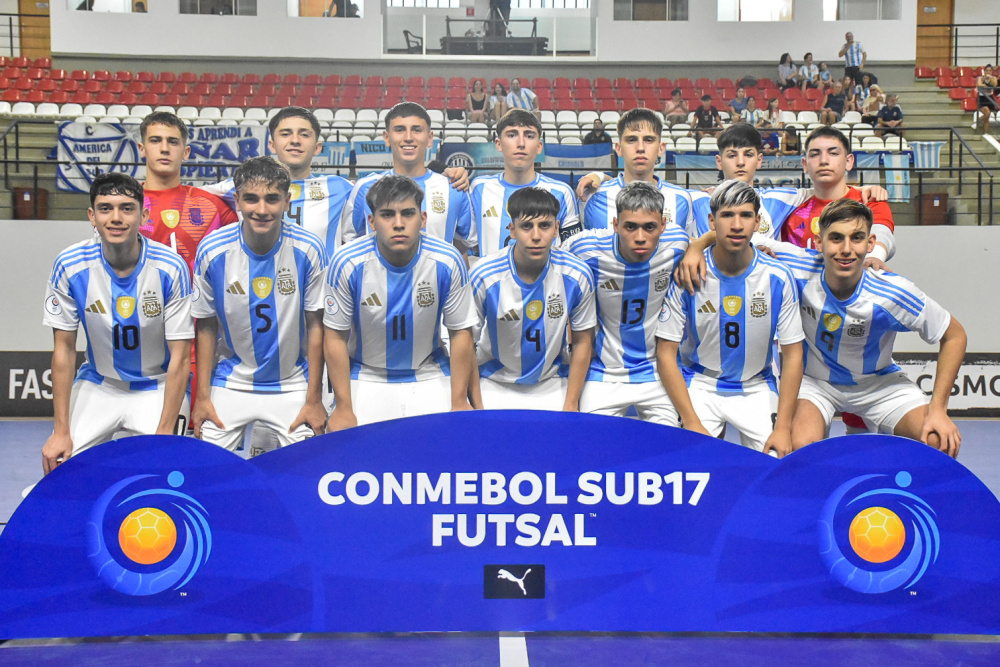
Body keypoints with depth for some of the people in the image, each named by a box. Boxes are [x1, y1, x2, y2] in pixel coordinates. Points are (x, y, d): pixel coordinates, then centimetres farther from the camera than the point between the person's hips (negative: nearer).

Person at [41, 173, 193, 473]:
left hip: (157, 388, -2)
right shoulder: (69, 266, -13)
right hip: (97, 386, 2)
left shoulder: (171, 268, -20)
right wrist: (61, 431, -8)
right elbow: (64, 349, -5)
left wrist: (163, 434, -20)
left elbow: (180, 358, -16)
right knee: (56, 466, -12)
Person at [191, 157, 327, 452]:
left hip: (291, 385, 0)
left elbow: (315, 325, -6)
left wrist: (314, 399, -5)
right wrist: (202, 396, -1)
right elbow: (206, 327, 0)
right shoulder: (212, 250, -11)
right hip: (230, 384, 1)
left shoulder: (308, 249, -13)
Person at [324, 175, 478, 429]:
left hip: (429, 377, 1)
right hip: (365, 378, -1)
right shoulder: (348, 263, -16)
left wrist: (459, 403, -5)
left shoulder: (447, 262, -14)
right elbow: (336, 337, -8)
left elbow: (461, 333, -5)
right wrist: (343, 408, -9)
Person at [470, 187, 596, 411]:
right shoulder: (483, 276, -17)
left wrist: (571, 405, -3)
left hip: (552, 387, 1)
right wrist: (477, 407, -10)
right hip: (495, 387, -1)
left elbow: (582, 342, -1)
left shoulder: (578, 275, -12)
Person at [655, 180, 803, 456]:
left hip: (757, 388, 1)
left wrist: (783, 427, -10)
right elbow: (666, 353, -9)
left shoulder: (778, 278, -8)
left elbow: (792, 355, -2)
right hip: (699, 385, -1)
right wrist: (693, 424, -16)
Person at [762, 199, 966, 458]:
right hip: (814, 380, -1)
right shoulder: (800, 269, -27)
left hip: (878, 383, 1)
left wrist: (938, 409, -18)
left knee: (943, 443, -18)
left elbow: (954, 336, -12)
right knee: (801, 446, -30)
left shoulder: (894, 293, -26)